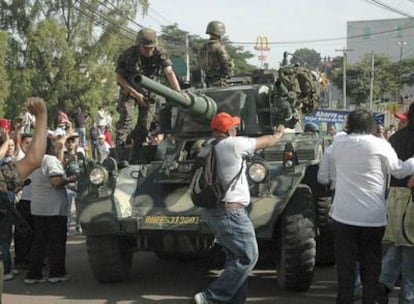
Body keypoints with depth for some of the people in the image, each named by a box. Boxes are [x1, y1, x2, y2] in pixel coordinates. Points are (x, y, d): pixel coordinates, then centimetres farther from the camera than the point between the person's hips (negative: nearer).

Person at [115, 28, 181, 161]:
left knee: (145, 123, -3)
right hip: (129, 90, -2)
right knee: (126, 119, -18)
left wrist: (178, 93, -42)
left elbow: (169, 72, -28)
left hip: (149, 92, 2)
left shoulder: (160, 54, -18)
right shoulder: (128, 55, -21)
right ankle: (120, 153, -19)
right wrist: (136, 94, -18)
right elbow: (119, 77, -12)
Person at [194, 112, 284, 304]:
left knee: (235, 259, 15)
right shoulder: (233, 144, -12)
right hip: (231, 212, -9)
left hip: (212, 212, 9)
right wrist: (278, 135, 23)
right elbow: (265, 142, 1)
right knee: (248, 257, -5)